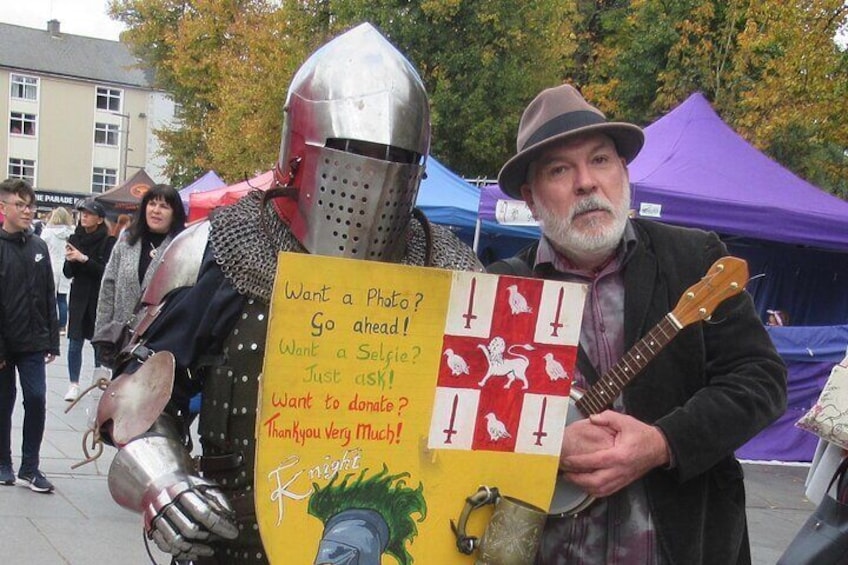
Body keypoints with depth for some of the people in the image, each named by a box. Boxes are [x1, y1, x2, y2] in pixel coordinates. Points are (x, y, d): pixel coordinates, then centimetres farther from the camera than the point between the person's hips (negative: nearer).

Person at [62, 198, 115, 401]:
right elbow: (68, 273, 7)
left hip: (100, 298, -3)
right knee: (74, 343, 1)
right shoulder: (75, 238, 5)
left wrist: (84, 259, -22)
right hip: (79, 297, 3)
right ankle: (74, 384, 8)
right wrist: (70, 261, -14)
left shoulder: (108, 242, -7)